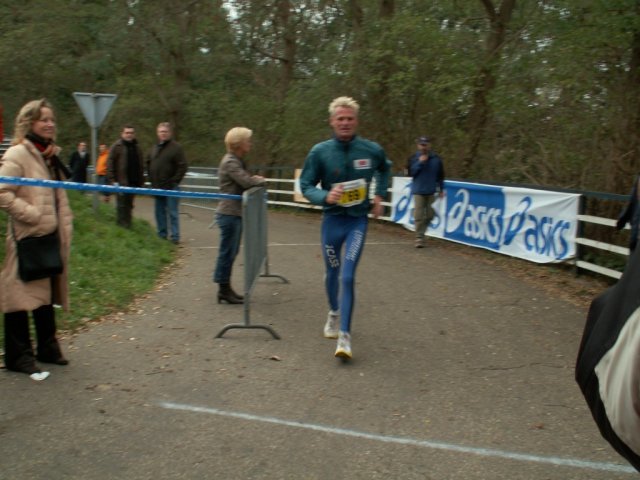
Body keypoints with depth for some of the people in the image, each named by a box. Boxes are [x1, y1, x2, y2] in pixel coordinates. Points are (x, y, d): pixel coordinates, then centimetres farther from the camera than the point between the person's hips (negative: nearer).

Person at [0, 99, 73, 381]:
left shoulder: (51, 155, 15)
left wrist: (65, 227, 13)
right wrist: (32, 215, -21)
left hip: (51, 237, 8)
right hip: (27, 238, -8)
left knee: (47, 293, 16)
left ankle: (47, 347, 28)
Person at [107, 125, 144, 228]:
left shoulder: (136, 147, 14)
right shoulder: (117, 146, -4)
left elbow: (140, 166, 17)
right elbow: (110, 163, -8)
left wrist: (141, 180, 9)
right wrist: (112, 180, -15)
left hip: (134, 182, 5)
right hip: (121, 182, -5)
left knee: (129, 205, 12)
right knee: (122, 205, -1)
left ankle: (128, 225, 19)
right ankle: (122, 226, 4)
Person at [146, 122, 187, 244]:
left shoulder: (176, 147, -6)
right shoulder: (155, 148, 14)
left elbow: (182, 166, -11)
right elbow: (148, 164, 24)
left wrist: (175, 181, -14)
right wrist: (151, 179, 12)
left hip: (171, 187, -6)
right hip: (157, 187, 7)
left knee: (172, 213, -4)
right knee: (160, 212, 12)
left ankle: (175, 237, -1)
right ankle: (162, 235, 21)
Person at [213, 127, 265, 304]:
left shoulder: (237, 161, 16)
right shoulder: (230, 162, -16)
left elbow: (246, 179, 20)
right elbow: (246, 182, -25)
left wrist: (255, 179, 0)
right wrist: (260, 180, -6)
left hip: (235, 213, 10)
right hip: (229, 213, -10)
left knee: (231, 252, 14)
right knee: (227, 252, -3)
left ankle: (226, 289, 21)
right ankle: (224, 289, 4)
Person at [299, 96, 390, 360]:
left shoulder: (372, 150, -6)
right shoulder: (320, 151, -10)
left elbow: (384, 170, 17)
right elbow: (306, 185, -5)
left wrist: (379, 195, 7)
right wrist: (326, 196, -23)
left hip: (358, 221, -1)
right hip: (332, 219, 1)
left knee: (348, 275, -12)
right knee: (332, 273, 16)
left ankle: (345, 335, -9)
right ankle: (333, 312, 45)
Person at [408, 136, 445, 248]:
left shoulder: (436, 159, 2)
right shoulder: (413, 158, -1)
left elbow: (440, 175, 9)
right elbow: (411, 172, -9)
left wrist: (441, 189, 9)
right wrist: (420, 163, -18)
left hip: (431, 191, 2)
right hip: (418, 191, -2)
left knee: (429, 215, 6)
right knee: (418, 216, -7)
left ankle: (421, 231, 29)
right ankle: (419, 238, -4)